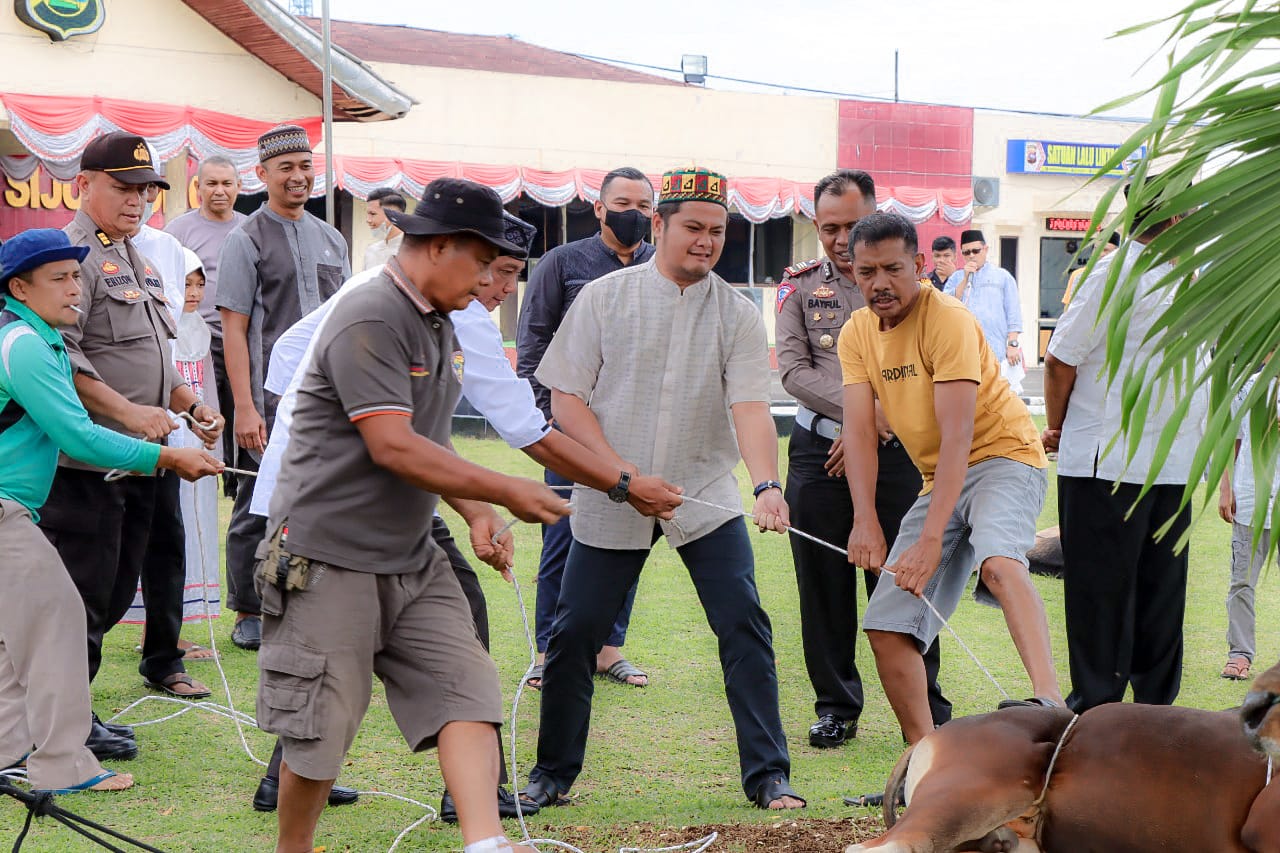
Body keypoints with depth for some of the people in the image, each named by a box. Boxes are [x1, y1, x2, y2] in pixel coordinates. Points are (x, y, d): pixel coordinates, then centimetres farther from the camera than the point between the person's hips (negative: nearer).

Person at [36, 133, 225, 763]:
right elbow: (59, 357, -22)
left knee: (117, 586, 14)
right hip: (86, 461, -9)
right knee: (87, 586, -4)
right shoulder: (73, 255, -12)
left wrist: (191, 405, 16)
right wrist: (129, 412, -24)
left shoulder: (133, 258, 20)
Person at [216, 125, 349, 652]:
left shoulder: (331, 240, 15)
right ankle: (249, 614, 12)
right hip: (269, 403, -5)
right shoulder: (246, 241, -2)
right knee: (260, 508, 0)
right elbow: (234, 329, -7)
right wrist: (244, 407, -15)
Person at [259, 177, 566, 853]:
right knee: (321, 729, 0)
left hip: (412, 559, 9)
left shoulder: (438, 323, 14)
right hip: (330, 561, -9)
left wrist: (479, 515, 8)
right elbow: (393, 447, -24)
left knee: (466, 688, -7)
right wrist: (506, 491, -19)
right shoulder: (370, 321, -18)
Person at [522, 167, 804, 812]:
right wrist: (617, 469, -14)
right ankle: (552, 772, 19)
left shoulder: (738, 315, 0)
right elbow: (566, 398, -2)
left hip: (706, 496, 0)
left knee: (745, 626, -7)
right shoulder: (604, 298, -1)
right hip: (611, 499, 0)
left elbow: (750, 407, -12)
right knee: (575, 632, 2)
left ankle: (767, 776, 2)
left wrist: (766, 484, -30)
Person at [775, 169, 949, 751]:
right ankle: (836, 706, 17)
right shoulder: (800, 286, 9)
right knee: (825, 586, 5)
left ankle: (926, 711, 6)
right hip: (818, 449, 2)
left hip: (893, 453, -2)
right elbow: (793, 370, -1)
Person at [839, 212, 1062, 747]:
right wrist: (865, 520, -21)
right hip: (937, 479, 7)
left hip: (1004, 458, -7)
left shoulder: (948, 320, -18)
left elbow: (958, 437, -25)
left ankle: (1049, 702, -55)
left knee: (998, 561, -38)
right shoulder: (857, 333, 3)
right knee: (887, 626, -2)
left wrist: (931, 538, -32)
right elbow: (859, 430, -5)